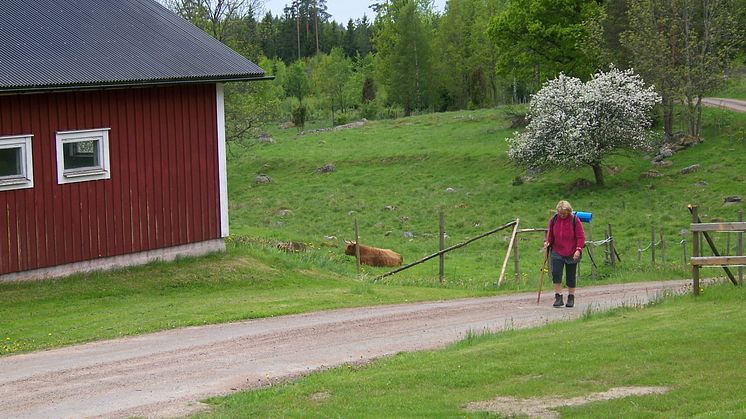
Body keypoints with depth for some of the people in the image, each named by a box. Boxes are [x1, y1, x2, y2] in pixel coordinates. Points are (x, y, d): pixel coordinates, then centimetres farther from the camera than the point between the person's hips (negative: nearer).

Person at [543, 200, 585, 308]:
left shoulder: (575, 221, -6)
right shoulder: (553, 220, 3)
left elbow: (581, 237, -4)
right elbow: (550, 234, 15)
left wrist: (578, 249, -15)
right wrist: (547, 242, -4)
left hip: (571, 253, -2)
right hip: (557, 252, 2)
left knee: (571, 277, 5)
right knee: (556, 273, -13)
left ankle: (571, 298, 18)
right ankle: (558, 297, -8)